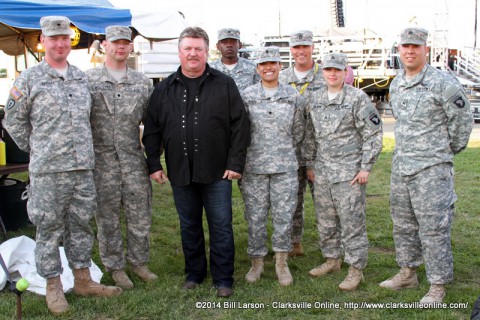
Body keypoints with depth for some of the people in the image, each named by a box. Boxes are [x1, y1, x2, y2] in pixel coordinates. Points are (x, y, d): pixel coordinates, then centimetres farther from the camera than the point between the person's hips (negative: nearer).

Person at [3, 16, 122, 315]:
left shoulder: (82, 77, 11)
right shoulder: (29, 79, -3)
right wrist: (36, 149, 4)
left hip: (84, 168, 4)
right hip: (47, 171, -4)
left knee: (81, 225, 13)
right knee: (49, 228, 5)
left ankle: (83, 279, 26)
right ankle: (53, 286, 18)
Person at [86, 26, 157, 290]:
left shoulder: (142, 82, 8)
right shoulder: (88, 79, 0)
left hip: (134, 159, 2)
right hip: (101, 160, -2)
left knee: (140, 214, 8)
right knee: (107, 217, 8)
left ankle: (138, 261, 26)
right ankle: (115, 267, 22)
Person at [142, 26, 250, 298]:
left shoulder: (225, 85, 0)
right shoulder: (165, 89, 7)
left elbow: (240, 125, -3)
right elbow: (152, 130, 9)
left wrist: (236, 163, -8)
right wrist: (154, 164, 2)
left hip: (217, 173, -2)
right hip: (180, 173, 3)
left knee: (221, 226, 3)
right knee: (189, 226, 14)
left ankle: (223, 278, 16)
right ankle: (194, 273, 29)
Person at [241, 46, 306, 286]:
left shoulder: (294, 96, 4)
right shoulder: (246, 96, 2)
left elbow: (298, 131, 14)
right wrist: (257, 150, 8)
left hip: (285, 167, 1)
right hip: (254, 167, 0)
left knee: (284, 216, 2)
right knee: (255, 216, 5)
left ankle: (281, 263, 18)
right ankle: (257, 262, 20)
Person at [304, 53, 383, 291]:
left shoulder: (358, 98, -6)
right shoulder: (316, 99, 10)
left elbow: (374, 134, -7)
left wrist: (366, 167, -11)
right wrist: (309, 164, 13)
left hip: (349, 171, -6)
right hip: (322, 172, 6)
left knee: (352, 222, -2)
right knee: (325, 220, 14)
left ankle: (356, 269, 9)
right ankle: (332, 259, 30)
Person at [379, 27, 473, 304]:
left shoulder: (443, 83, -12)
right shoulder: (396, 84, 10)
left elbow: (462, 121, -6)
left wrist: (449, 151, 4)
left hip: (432, 167, -7)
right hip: (401, 165, 8)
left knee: (433, 227, -3)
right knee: (403, 224, 16)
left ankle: (438, 286, 9)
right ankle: (408, 273, 32)